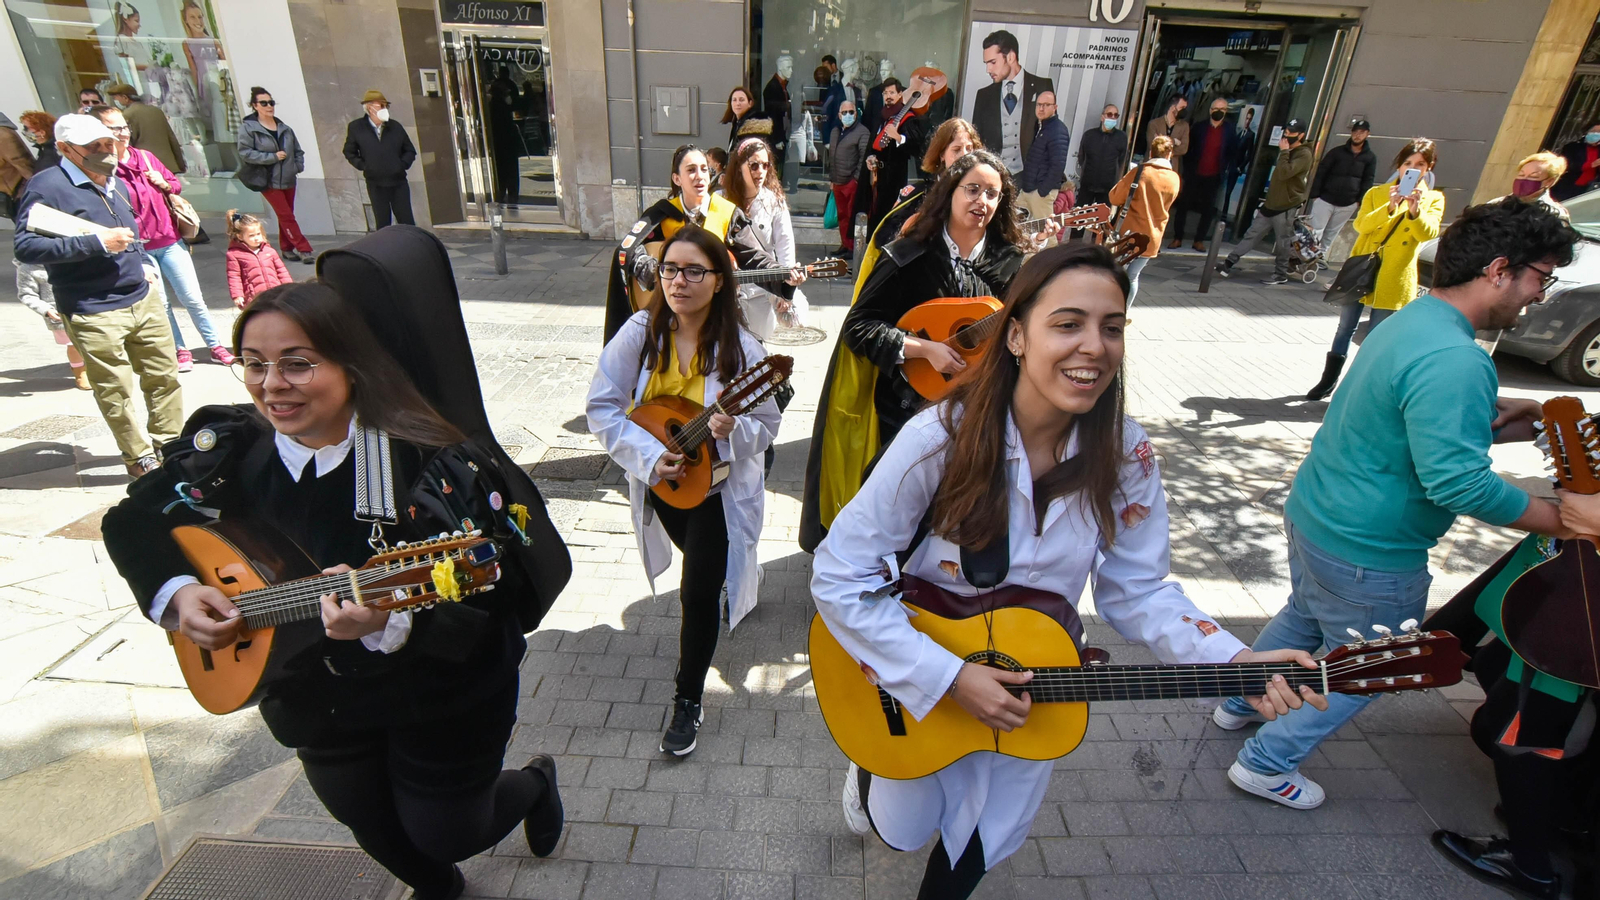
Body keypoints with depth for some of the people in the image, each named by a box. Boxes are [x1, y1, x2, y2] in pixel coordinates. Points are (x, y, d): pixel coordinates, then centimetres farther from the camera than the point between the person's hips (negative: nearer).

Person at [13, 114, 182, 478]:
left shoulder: (115, 184, 14)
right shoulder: (46, 185, -10)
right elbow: (25, 245, -17)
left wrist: (142, 263, 13)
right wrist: (97, 243, -23)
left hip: (144, 300, 7)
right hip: (94, 313, -6)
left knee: (165, 376, 12)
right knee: (117, 393, 2)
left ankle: (170, 445, 27)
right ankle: (139, 458, 16)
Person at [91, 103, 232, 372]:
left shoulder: (146, 156, 5)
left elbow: (176, 183, 17)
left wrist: (164, 183, -3)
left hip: (169, 241, 3)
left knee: (193, 298, 4)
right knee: (160, 304, 7)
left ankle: (216, 347, 13)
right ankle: (180, 351, 18)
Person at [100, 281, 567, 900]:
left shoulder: (432, 461, -28)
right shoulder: (230, 448, -11)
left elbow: (503, 579, -29)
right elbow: (133, 521, 5)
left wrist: (393, 620, -45)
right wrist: (173, 592, -13)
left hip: (439, 695, -5)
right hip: (313, 701, 6)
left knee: (446, 836, 15)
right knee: (367, 824, 27)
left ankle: (535, 784, 49)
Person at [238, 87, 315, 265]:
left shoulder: (284, 128, 8)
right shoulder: (248, 127, -6)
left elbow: (297, 150, 19)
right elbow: (244, 152, -11)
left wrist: (299, 165, 2)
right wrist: (272, 157, -17)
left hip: (288, 179, 5)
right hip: (269, 181, -5)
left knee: (285, 216, 11)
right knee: (286, 216, -7)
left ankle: (287, 249, 21)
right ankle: (304, 250, -8)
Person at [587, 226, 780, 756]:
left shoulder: (741, 350, -20)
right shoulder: (640, 333, -15)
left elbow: (767, 427, -14)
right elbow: (602, 406, -13)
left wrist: (734, 429, -36)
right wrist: (649, 456, -24)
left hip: (718, 486, -3)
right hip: (660, 483, 4)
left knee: (698, 595, -4)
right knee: (700, 567, 27)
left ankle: (688, 702, 19)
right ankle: (734, 581, 65)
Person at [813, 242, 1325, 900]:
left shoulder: (1126, 456, -17)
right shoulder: (943, 437, -30)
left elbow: (1136, 591, -8)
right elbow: (838, 578, -27)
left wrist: (1235, 662, -24)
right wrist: (949, 677, -28)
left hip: (1034, 672, 3)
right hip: (920, 668, -2)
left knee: (986, 838, 22)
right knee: (902, 830, 18)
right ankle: (870, 773, 53)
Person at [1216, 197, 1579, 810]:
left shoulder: (1410, 320, 5)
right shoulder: (1453, 361, -27)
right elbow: (1458, 483, -30)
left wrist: (1495, 422, 8)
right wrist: (1561, 520, -18)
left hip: (1312, 514, 9)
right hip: (1367, 555, -9)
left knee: (1304, 617, 30)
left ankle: (1239, 704, 50)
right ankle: (1266, 764, 27)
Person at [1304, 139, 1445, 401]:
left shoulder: (1434, 199, 5)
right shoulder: (1377, 193, 7)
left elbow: (1428, 233, -12)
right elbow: (1361, 225, -9)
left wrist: (1415, 211, -30)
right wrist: (1389, 208, -25)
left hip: (1394, 279, -1)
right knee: (1345, 329, 9)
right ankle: (1328, 381, 20)